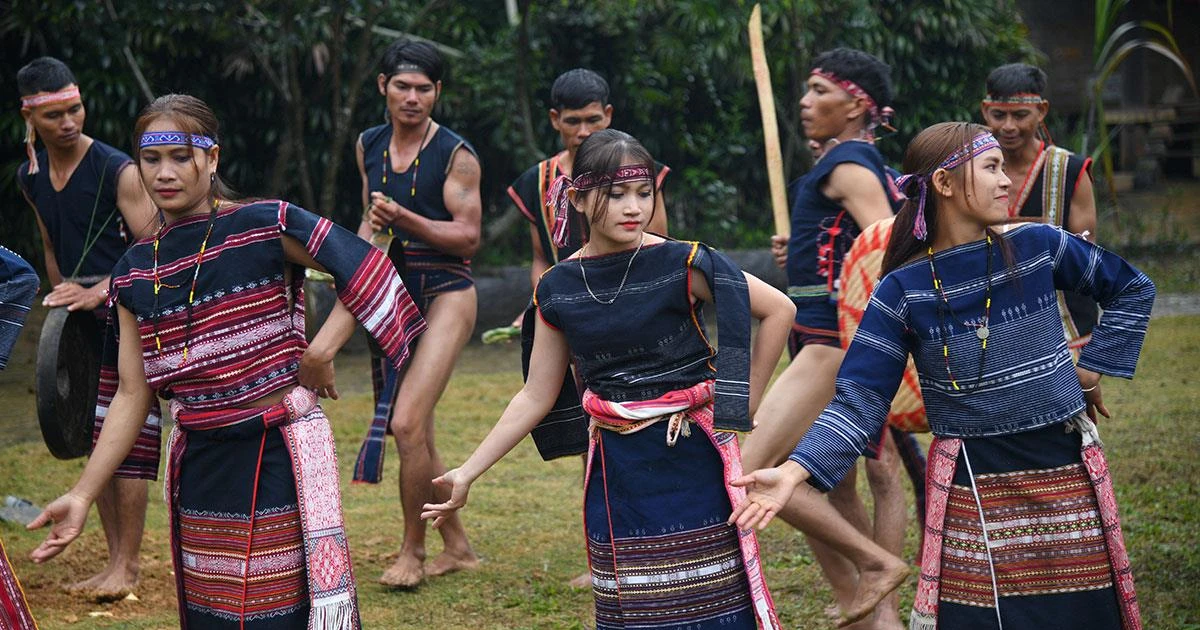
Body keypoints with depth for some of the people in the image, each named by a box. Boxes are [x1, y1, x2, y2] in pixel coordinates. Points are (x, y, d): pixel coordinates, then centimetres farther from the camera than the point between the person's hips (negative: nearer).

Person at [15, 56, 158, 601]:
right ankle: (114, 559, 16)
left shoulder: (118, 171, -13)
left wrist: (99, 291, -23)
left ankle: (127, 565, -4)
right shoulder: (29, 178, 7)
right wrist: (62, 295, 16)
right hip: (80, 326, 7)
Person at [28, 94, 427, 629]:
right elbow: (133, 394, 9)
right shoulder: (136, 271, 8)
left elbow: (367, 271, -9)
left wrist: (320, 353, -17)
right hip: (198, 461, 5)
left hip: (279, 454, -5)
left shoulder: (265, 226, -8)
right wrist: (82, 495, 4)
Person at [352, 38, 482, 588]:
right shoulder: (369, 146, 9)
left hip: (445, 294, -7)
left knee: (407, 423, -18)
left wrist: (404, 218, -24)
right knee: (416, 436, 10)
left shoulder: (456, 155, -9)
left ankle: (413, 551, -4)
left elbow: (468, 237, -13)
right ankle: (457, 547, 23)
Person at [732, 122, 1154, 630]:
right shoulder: (903, 291, -6)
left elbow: (1132, 290, 16)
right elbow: (859, 402, -8)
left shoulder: (1039, 246, 0)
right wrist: (793, 472, -21)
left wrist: (1092, 370, 8)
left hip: (1066, 473, 3)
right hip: (972, 488, -2)